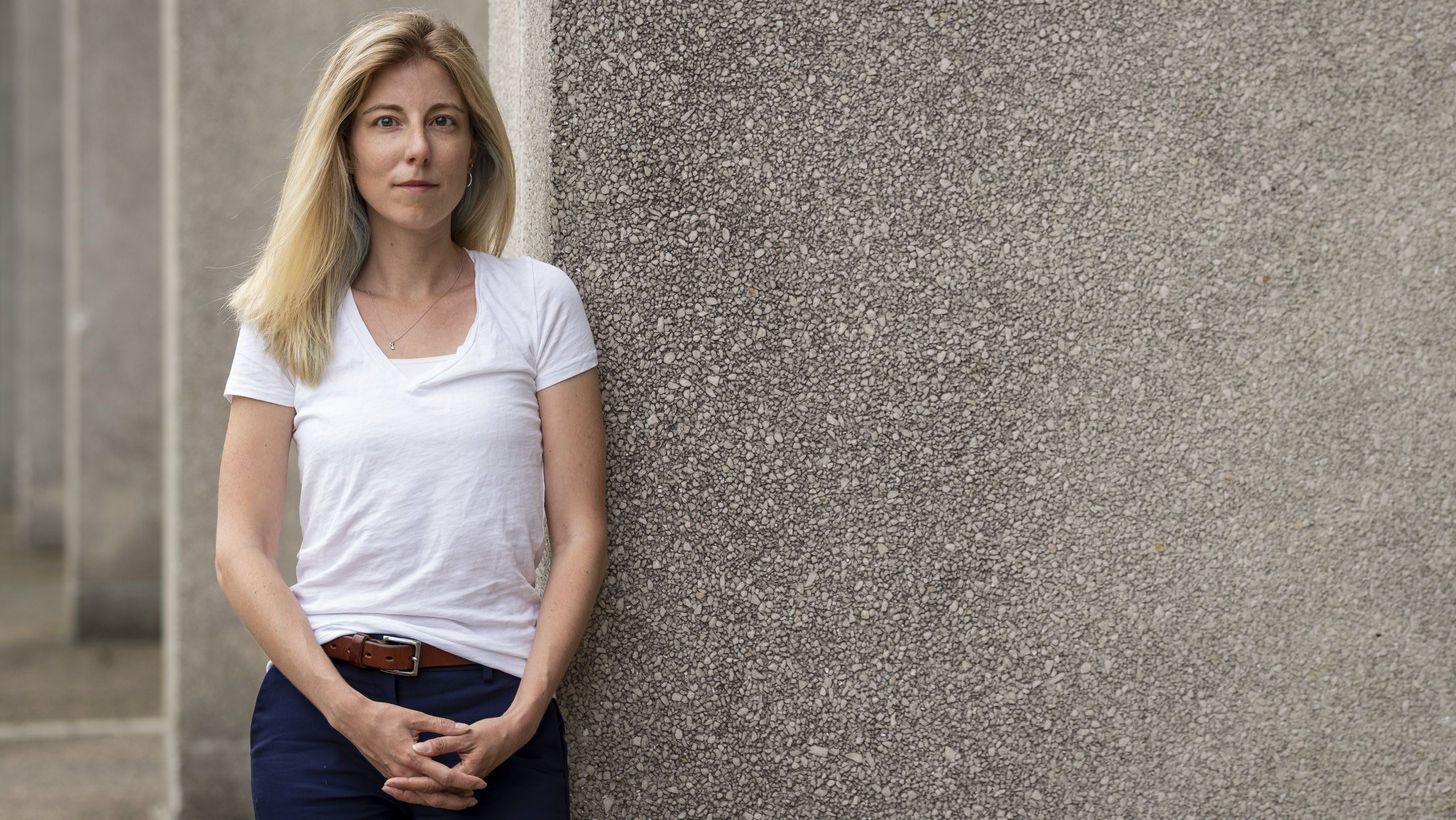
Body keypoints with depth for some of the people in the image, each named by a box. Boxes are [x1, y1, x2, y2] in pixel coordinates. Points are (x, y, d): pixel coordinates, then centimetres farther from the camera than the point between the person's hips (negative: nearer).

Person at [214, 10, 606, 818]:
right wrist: (351, 712, -11)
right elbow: (241, 551, 1)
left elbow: (580, 533, 1)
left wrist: (522, 716, -10)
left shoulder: (537, 303, 3)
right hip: (322, 705, 0)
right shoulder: (288, 320, 5)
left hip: (493, 707, 0)